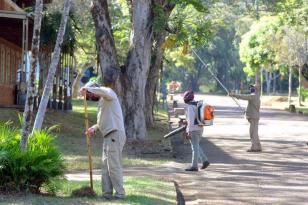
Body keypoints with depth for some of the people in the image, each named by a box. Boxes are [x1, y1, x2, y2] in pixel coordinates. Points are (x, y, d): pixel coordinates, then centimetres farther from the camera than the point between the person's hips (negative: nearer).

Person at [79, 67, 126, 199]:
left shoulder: (109, 93, -4)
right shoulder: (102, 100, 24)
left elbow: (105, 91, -32)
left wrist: (87, 89, -28)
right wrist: (95, 128, 10)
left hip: (115, 134, -10)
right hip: (109, 135, 10)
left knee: (114, 166, -8)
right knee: (106, 166, 8)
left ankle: (120, 193, -4)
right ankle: (107, 193, 10)